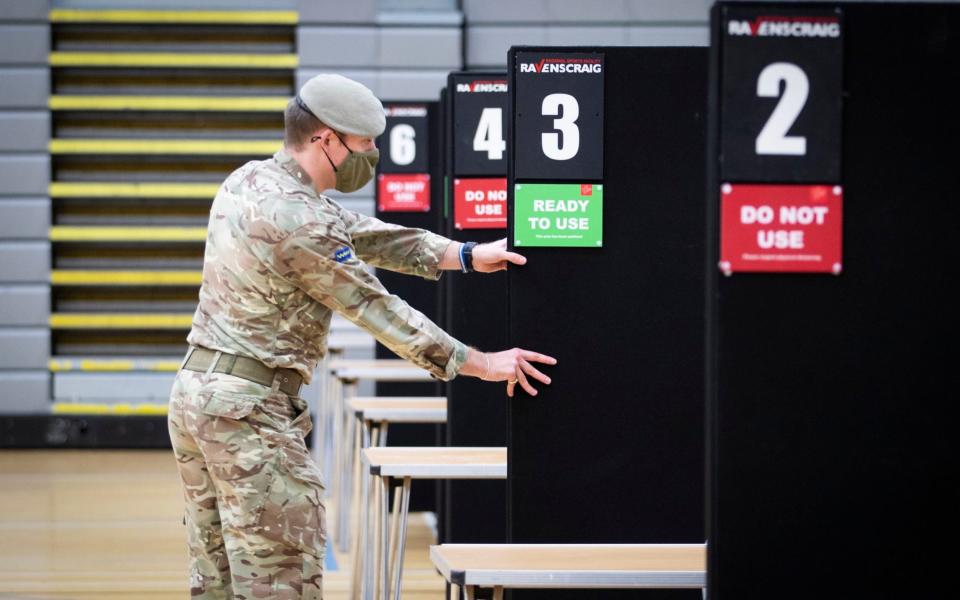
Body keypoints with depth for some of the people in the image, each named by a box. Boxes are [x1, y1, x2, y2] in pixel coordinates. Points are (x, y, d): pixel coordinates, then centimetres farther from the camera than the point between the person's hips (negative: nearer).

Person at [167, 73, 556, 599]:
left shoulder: (247, 182, 10)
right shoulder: (298, 221, -19)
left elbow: (360, 233, 14)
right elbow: (376, 310, -14)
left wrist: (465, 254, 10)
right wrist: (481, 363, -7)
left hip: (194, 391, 10)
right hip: (249, 408, -10)